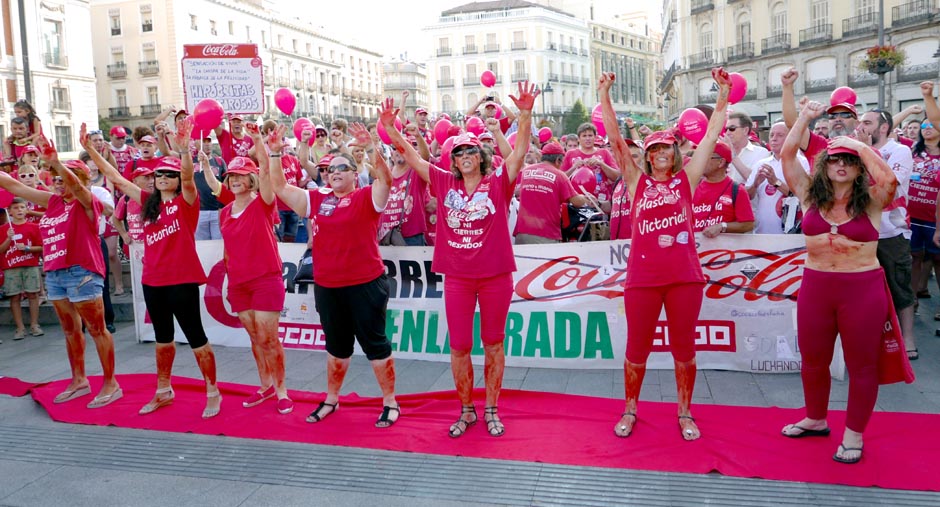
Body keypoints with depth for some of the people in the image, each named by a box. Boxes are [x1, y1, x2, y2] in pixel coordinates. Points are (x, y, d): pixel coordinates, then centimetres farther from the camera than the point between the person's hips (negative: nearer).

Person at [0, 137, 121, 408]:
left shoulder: (87, 203, -8)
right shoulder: (53, 201, 11)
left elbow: (74, 184, -29)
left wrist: (54, 161, -43)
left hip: (82, 272, -8)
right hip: (54, 273, 8)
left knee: (97, 329, -1)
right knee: (70, 330, 15)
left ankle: (111, 384, 7)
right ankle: (79, 381, 27)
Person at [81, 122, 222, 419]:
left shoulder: (186, 201, -5)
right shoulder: (148, 203, 10)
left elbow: (188, 177, -25)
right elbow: (115, 177, 11)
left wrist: (184, 150, -42)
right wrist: (89, 149, 6)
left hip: (182, 280, -7)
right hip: (152, 281, 7)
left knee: (195, 336, 0)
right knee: (162, 337, 18)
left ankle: (213, 393, 10)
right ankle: (164, 391, 32)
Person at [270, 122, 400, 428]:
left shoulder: (366, 198, -4)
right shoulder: (317, 199, 9)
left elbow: (386, 178, -22)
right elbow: (279, 187, 9)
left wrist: (370, 147, -31)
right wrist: (274, 153, 0)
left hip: (365, 285, -5)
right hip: (326, 287, 5)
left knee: (375, 344, 5)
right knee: (336, 347, 19)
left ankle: (390, 402, 18)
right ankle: (331, 400, 35)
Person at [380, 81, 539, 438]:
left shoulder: (498, 183, -2)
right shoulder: (444, 183, 4)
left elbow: (520, 150, -13)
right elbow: (410, 156, 4)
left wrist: (525, 115, -25)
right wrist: (390, 127, -5)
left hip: (495, 276, -1)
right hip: (457, 277, 2)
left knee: (493, 342, 11)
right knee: (459, 346, 7)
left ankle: (491, 410, 25)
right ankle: (466, 411, 24)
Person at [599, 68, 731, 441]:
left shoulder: (687, 178, 9)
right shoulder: (636, 181, 7)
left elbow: (712, 134, 8)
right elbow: (615, 139, 1)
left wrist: (724, 93, 5)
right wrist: (604, 96, -5)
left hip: (684, 274, 1)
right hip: (642, 275, 0)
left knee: (684, 348, 10)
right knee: (637, 348, 8)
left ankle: (685, 414, 26)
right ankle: (630, 411, 26)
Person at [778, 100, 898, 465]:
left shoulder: (871, 201, -4)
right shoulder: (811, 196, 3)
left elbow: (889, 178, -25)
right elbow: (787, 155, 0)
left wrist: (858, 144, -14)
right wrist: (806, 116, 0)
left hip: (863, 289, -3)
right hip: (815, 286, 3)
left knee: (861, 364, 9)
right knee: (812, 359, 16)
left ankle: (854, 434, 25)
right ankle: (816, 419, 37)